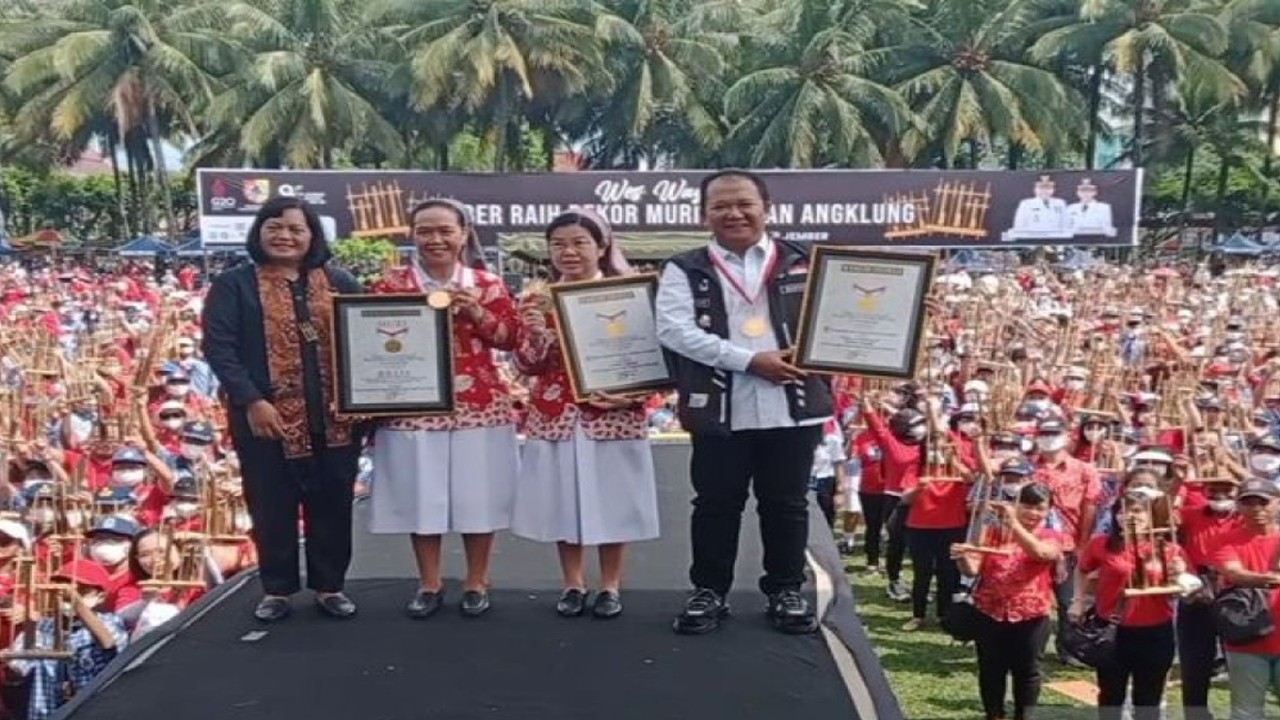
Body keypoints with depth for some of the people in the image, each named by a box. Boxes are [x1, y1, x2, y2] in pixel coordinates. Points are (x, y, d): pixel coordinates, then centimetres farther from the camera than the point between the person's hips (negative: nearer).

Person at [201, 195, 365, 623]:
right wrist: (251, 400, -16)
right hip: (268, 417, -2)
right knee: (272, 506, 6)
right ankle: (277, 591, 21)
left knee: (332, 503, 9)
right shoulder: (233, 285, 1)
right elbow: (218, 347, -7)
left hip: (335, 417, 3)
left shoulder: (340, 283, 11)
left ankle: (330, 586, 23)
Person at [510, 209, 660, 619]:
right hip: (555, 417, 2)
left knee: (611, 500, 6)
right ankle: (573, 585, 24)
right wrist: (537, 334, -18)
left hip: (614, 416, -2)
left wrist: (630, 395, -15)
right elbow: (527, 366, 1)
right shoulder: (537, 301, 4)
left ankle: (610, 587, 21)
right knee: (562, 501, 8)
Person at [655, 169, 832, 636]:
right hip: (721, 410, -1)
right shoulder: (685, 270, 3)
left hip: (793, 405, 1)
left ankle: (785, 591, 25)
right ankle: (709, 591, 22)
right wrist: (749, 360, -15)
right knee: (716, 504, 8)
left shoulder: (803, 263, 8)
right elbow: (673, 330, -10)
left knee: (786, 504, 10)